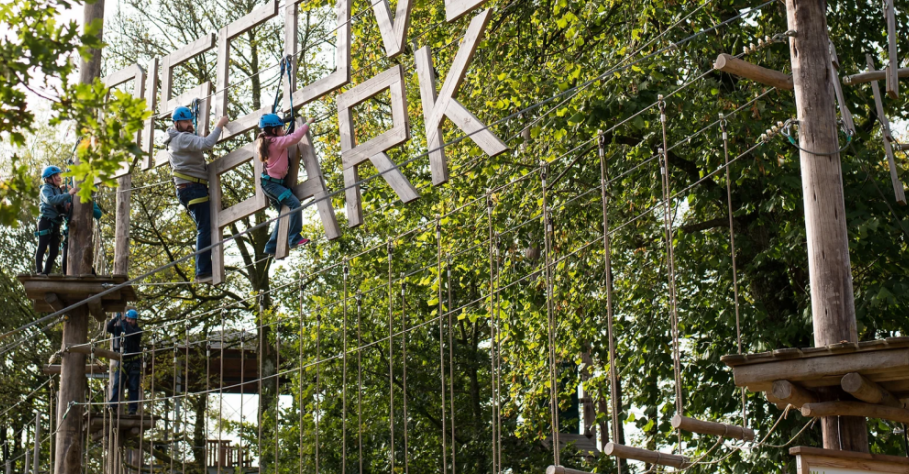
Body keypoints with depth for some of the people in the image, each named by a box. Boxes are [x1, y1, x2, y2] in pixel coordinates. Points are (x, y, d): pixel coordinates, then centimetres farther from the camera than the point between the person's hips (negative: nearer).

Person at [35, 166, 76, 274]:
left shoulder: (61, 189, 18)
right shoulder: (46, 189, -4)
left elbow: (66, 205, 16)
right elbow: (51, 200, -25)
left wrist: (68, 205, -9)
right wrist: (68, 194, -28)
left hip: (56, 223, 8)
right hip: (46, 221, -8)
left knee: (54, 251, 6)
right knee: (42, 248, -11)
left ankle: (46, 273, 10)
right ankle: (38, 272, -16)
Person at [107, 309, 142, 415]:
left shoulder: (138, 330, 2)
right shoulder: (120, 328, 11)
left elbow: (131, 333, -18)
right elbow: (109, 328, -2)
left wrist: (123, 321, -17)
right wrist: (116, 318, -15)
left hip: (134, 362, -2)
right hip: (122, 361, 2)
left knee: (133, 387, -1)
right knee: (117, 385, -7)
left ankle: (133, 409, 0)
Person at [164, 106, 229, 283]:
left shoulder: (177, 140, 23)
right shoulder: (182, 138, -10)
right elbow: (206, 144, -24)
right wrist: (219, 125, -17)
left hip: (190, 189, 11)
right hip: (192, 188, -11)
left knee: (204, 229, 10)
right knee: (205, 230, -14)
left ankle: (204, 270, 8)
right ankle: (203, 272, -18)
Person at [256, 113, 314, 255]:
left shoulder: (264, 142, 13)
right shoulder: (275, 142, -14)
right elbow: (294, 137, -24)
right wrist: (307, 124, -15)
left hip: (270, 183, 10)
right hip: (272, 183, -10)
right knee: (294, 204, -23)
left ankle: (271, 247, 15)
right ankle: (295, 238, -26)